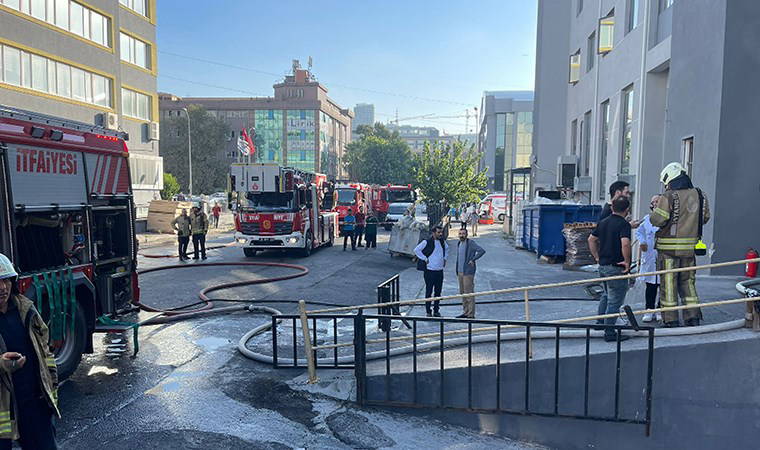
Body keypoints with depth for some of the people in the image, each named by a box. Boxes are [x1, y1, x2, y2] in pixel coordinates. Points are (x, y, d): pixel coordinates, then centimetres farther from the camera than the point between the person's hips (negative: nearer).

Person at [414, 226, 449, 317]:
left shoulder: (443, 242, 8)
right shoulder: (427, 242, -11)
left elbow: (447, 249, 29)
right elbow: (416, 250, -10)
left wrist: (445, 258, 17)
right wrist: (425, 259, -11)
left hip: (440, 271, 6)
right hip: (430, 271, -5)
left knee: (438, 292, 11)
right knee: (429, 292, 1)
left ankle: (436, 310, 21)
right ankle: (428, 311, 10)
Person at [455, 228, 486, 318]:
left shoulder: (471, 243, -11)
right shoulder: (458, 244, 14)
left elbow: (482, 251, -20)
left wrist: (473, 260, -17)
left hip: (468, 272, -8)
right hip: (460, 272, 8)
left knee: (469, 293, -6)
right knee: (462, 293, 12)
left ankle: (471, 314, -1)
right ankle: (465, 312, 21)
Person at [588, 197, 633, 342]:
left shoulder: (603, 222, 9)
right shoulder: (624, 224, -15)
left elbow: (591, 239, 17)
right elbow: (625, 243, -29)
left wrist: (597, 256, 18)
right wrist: (627, 261, -18)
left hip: (602, 265, 8)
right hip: (616, 268, -8)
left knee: (607, 295, 27)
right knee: (615, 301, 0)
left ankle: (600, 322, 31)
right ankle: (609, 333, 4)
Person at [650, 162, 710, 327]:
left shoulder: (669, 197, -13)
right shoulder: (700, 196, 6)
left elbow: (657, 220, -17)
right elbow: (705, 218, 15)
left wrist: (656, 207, 2)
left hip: (669, 248, -5)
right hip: (690, 247, 5)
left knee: (668, 283, 3)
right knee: (687, 281, 18)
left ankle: (671, 320, 7)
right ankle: (693, 317, 19)